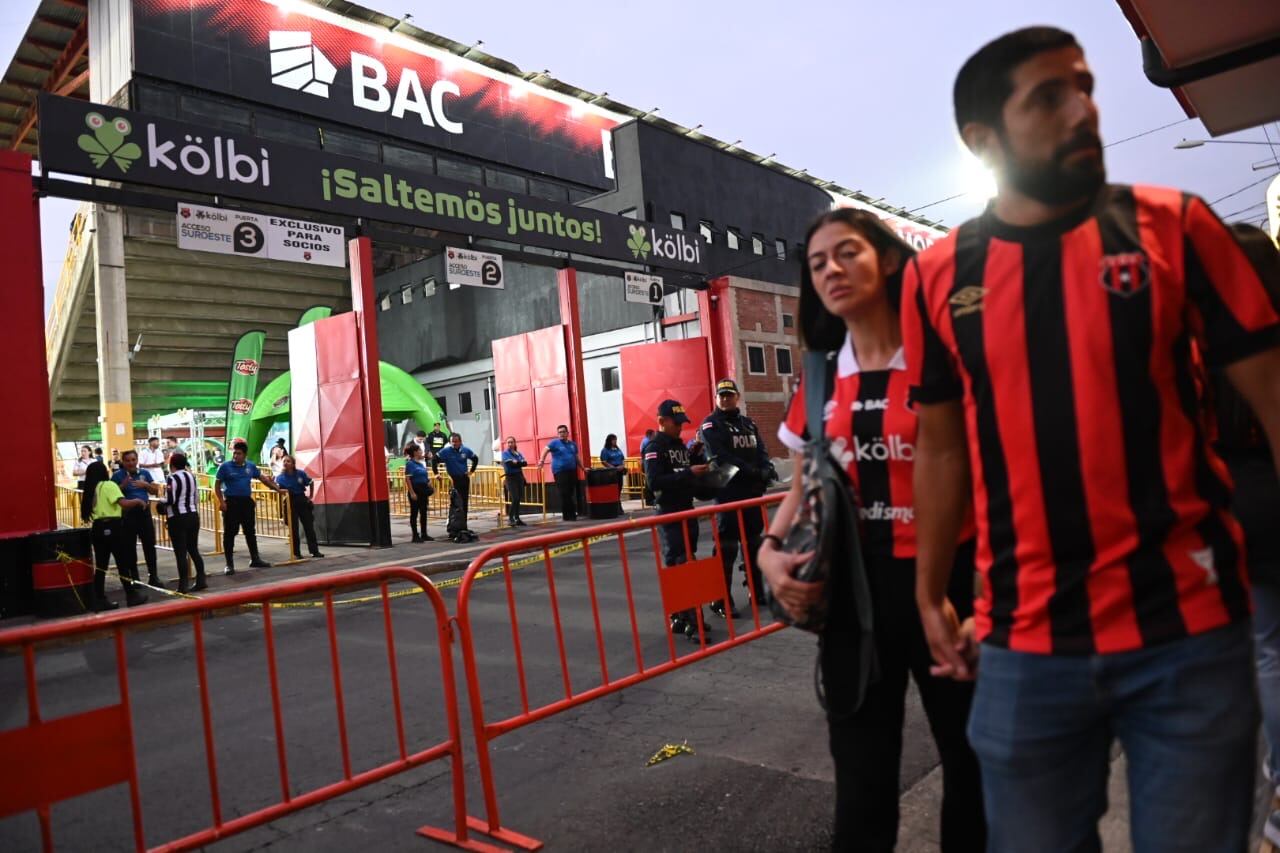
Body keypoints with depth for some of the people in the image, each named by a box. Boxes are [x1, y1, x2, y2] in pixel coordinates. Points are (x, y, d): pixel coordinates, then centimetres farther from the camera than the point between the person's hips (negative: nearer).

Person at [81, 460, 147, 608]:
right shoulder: (109, 485, -8)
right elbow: (123, 503, -20)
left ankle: (100, 600, 12)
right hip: (112, 527, -7)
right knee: (123, 562, 3)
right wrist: (138, 501, -5)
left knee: (100, 565, 10)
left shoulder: (90, 490, 14)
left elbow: (88, 510, 13)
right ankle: (132, 595, 10)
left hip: (98, 528, 7)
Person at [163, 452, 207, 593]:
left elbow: (170, 500, -17)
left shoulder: (172, 478, -11)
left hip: (177, 518, -7)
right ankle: (201, 580, 13)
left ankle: (183, 585, 0)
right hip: (193, 515, 7)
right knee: (193, 549, 14)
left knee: (180, 552, -2)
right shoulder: (191, 476, 11)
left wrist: (163, 506, 2)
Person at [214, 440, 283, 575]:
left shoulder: (250, 466, 7)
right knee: (230, 533, -1)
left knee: (251, 531, 12)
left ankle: (255, 559, 23)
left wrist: (277, 488, 16)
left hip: (247, 502, 4)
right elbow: (217, 485, -4)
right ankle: (229, 564, 5)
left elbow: (263, 478, 18)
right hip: (231, 502, -4)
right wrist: (221, 501, -14)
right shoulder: (225, 466, -5)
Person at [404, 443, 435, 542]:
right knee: (414, 513, 0)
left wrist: (430, 488, 14)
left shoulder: (421, 463, 13)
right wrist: (412, 492, -22)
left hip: (423, 490, 8)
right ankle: (415, 535, 5)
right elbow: (407, 479, -17)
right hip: (415, 490, -8)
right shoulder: (410, 463, -11)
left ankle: (424, 534, 18)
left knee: (424, 512, 11)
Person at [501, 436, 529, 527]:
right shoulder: (505, 453, 0)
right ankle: (510, 518, -11)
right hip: (510, 477, -5)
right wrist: (519, 463, -13)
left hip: (519, 477, 5)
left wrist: (516, 462, -14)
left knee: (518, 499, 6)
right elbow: (510, 463, -18)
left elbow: (525, 463, -3)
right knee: (514, 498, -16)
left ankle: (517, 518, 12)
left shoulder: (519, 453, 14)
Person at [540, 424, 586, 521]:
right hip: (560, 471, -5)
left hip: (572, 471, 5)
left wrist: (583, 468, 20)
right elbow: (545, 450, -9)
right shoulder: (554, 442, 1)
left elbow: (577, 457, 23)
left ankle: (572, 514, 13)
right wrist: (542, 461, -25)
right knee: (564, 494, -7)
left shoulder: (573, 444, 17)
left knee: (572, 494, 6)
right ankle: (566, 515, -1)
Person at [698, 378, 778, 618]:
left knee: (753, 543, 16)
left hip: (752, 492, 7)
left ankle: (756, 591, 28)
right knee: (727, 547, -8)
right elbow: (721, 458, -17)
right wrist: (753, 471, -24)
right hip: (728, 493, -7)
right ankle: (721, 601, -4)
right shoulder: (710, 425, -4)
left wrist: (766, 468, -13)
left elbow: (761, 450, 10)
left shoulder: (749, 424, 17)